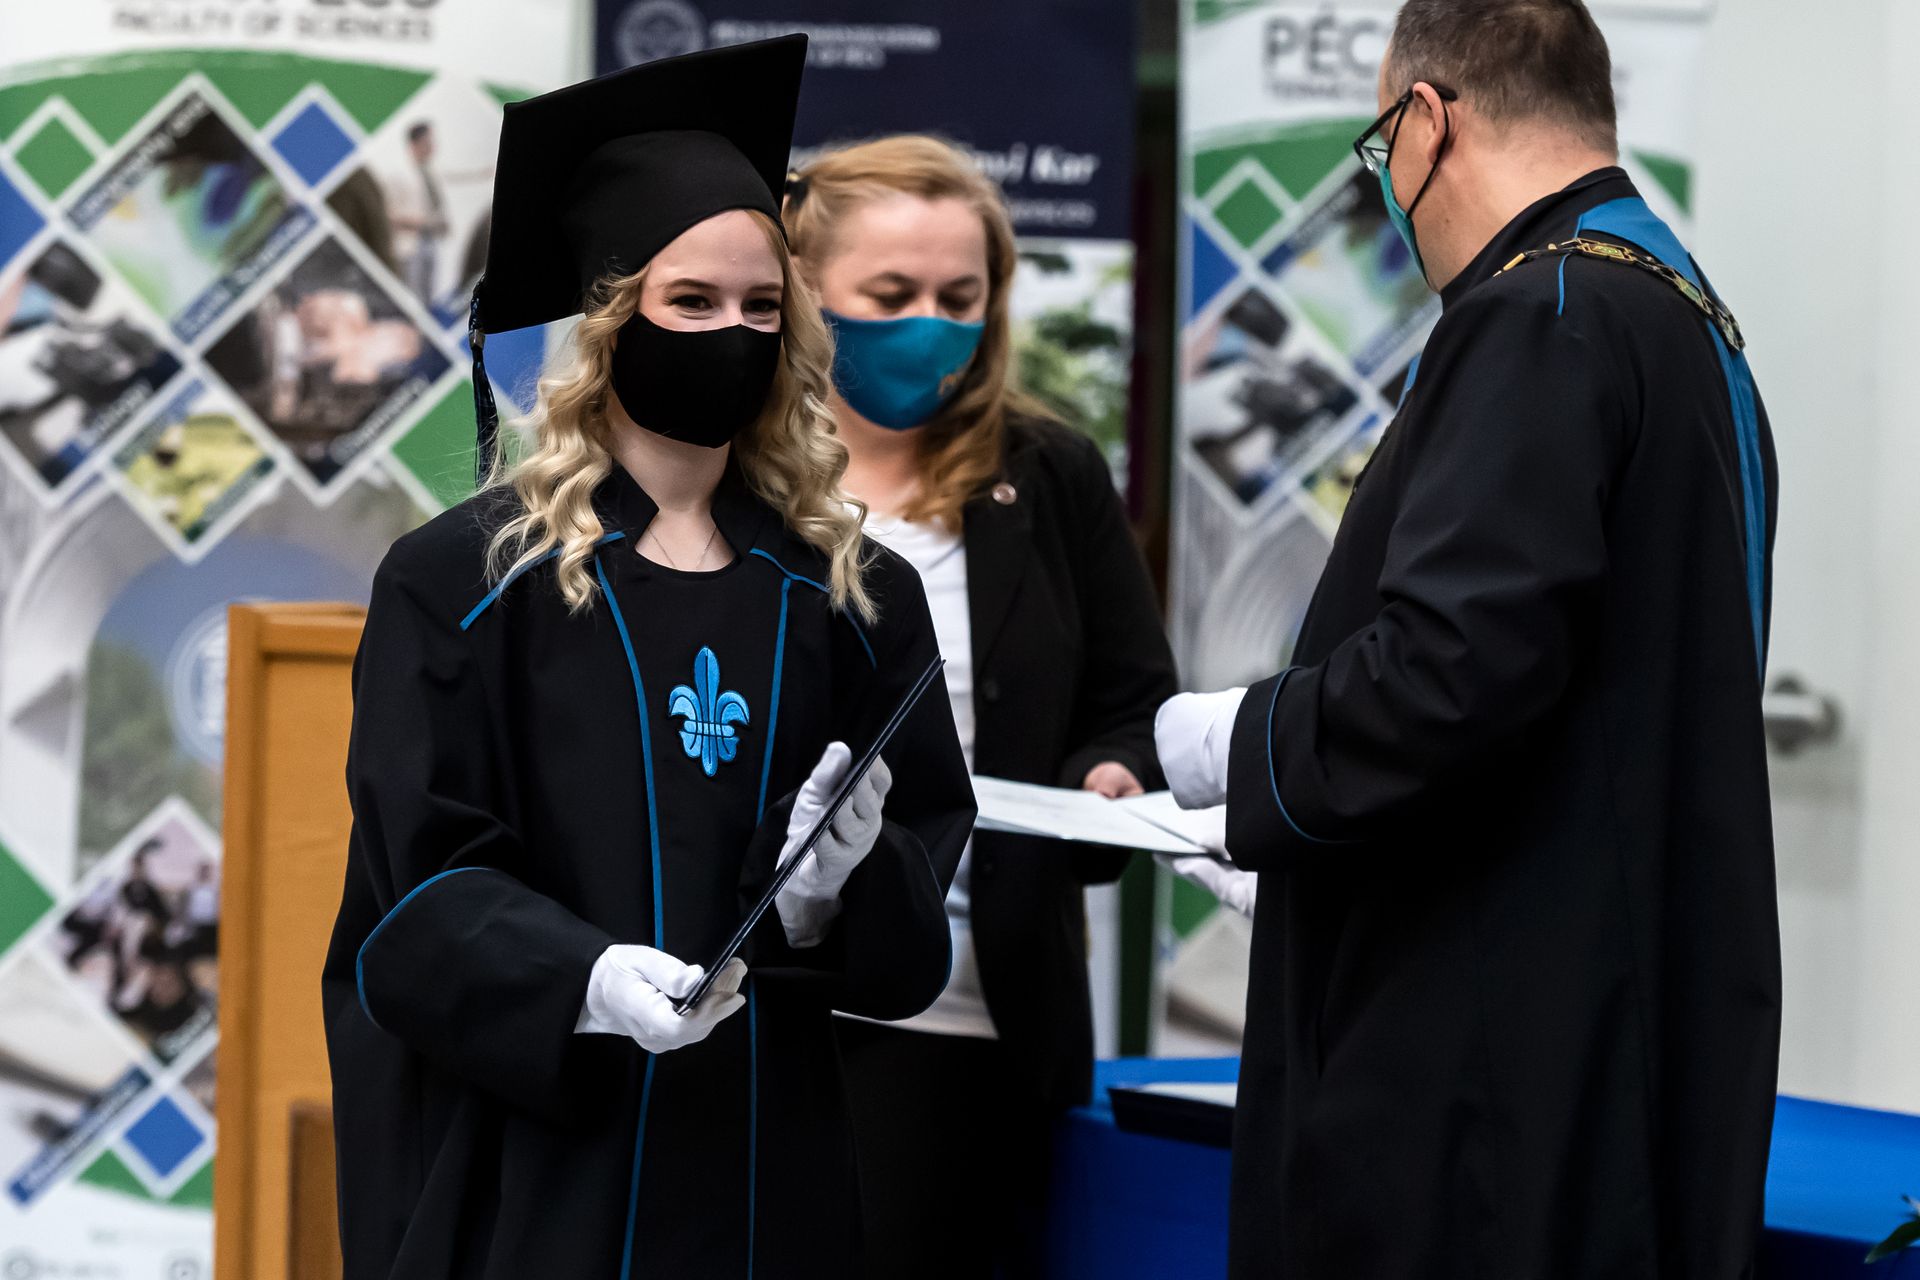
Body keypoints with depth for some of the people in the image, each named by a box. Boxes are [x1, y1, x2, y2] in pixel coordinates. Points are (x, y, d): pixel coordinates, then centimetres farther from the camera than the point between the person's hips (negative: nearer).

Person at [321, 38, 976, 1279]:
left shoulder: (853, 593, 8)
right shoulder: (466, 578, -3)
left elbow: (932, 840, 7)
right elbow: (421, 871, -8)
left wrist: (838, 888, -14)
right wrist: (583, 978, -25)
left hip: (770, 1151, 3)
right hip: (534, 1163, -3)